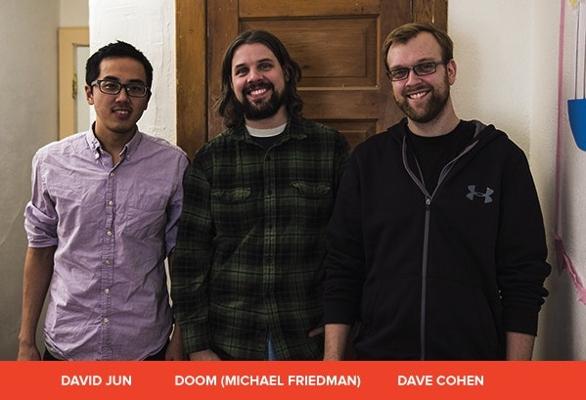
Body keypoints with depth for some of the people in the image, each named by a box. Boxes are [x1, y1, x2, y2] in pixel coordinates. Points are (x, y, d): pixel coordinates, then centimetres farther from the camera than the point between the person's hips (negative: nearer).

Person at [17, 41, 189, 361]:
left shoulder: (173, 164, -8)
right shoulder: (50, 162, -4)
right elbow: (41, 250, 4)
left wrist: (180, 341, -3)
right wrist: (26, 340, 4)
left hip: (145, 348, -1)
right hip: (66, 345, 1)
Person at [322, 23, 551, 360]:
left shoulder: (502, 158, -5)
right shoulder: (369, 160, 0)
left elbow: (524, 279, -5)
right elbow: (342, 271, 0)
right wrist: (333, 361, -4)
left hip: (475, 357, -1)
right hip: (378, 352, 1)